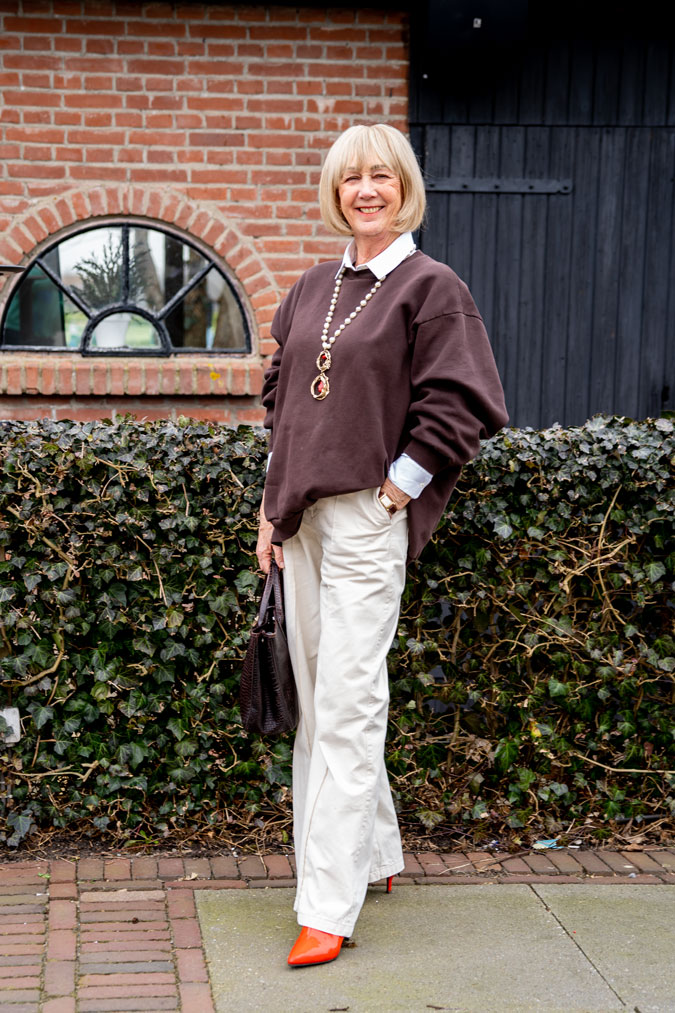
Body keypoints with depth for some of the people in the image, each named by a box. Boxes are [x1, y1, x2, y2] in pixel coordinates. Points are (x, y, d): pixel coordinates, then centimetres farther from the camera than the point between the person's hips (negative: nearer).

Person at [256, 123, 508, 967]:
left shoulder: (431, 288, -4)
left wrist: (398, 487, -11)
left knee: (347, 706, -9)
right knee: (320, 701, 13)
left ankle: (328, 908, -6)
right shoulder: (312, 289, 15)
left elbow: (463, 405, -9)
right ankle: (375, 855, 29)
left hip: (368, 519, -7)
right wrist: (273, 504, 13)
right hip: (302, 517, 7)